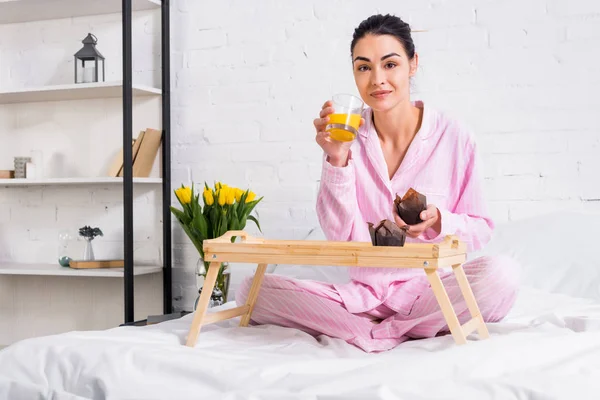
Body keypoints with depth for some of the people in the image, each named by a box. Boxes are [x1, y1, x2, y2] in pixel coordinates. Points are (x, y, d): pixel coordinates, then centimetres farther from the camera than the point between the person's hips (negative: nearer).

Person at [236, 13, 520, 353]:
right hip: (364, 292, 2)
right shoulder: (348, 138, -1)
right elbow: (339, 235, -8)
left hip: (431, 287, -1)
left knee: (502, 274, -32)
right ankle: (398, 333, -16)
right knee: (253, 290, -16)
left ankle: (379, 332, -17)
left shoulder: (453, 137, -6)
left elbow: (481, 229, 1)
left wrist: (438, 221, -20)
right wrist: (337, 159, -20)